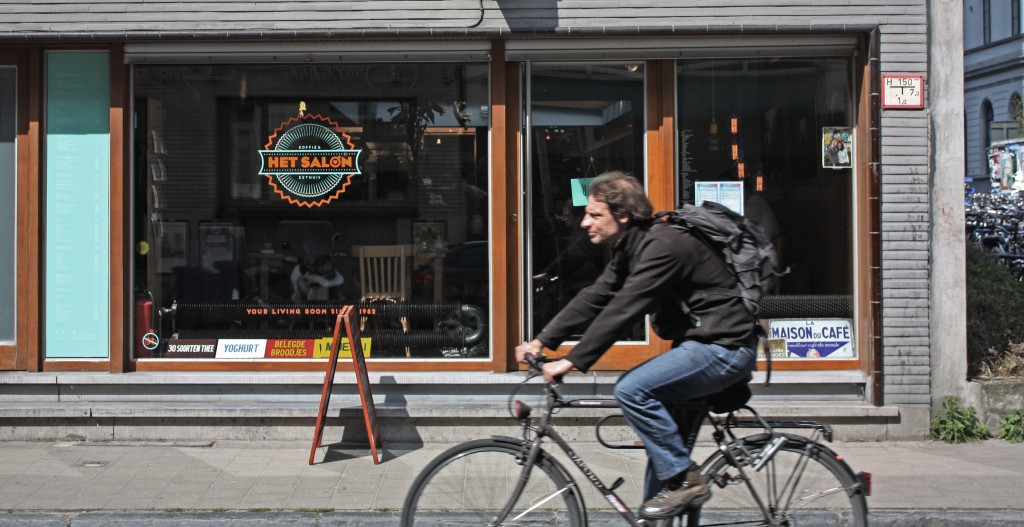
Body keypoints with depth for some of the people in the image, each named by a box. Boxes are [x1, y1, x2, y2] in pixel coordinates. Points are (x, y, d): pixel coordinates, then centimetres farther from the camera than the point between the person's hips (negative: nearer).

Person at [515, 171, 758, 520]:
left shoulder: (662, 246, -21)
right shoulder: (630, 248, 10)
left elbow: (622, 311, -28)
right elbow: (594, 299, 9)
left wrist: (572, 362, -27)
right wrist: (542, 341, 2)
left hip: (724, 347, -10)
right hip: (701, 342, 10)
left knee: (632, 389, -22)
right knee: (662, 437, 10)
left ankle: (685, 479, -9)